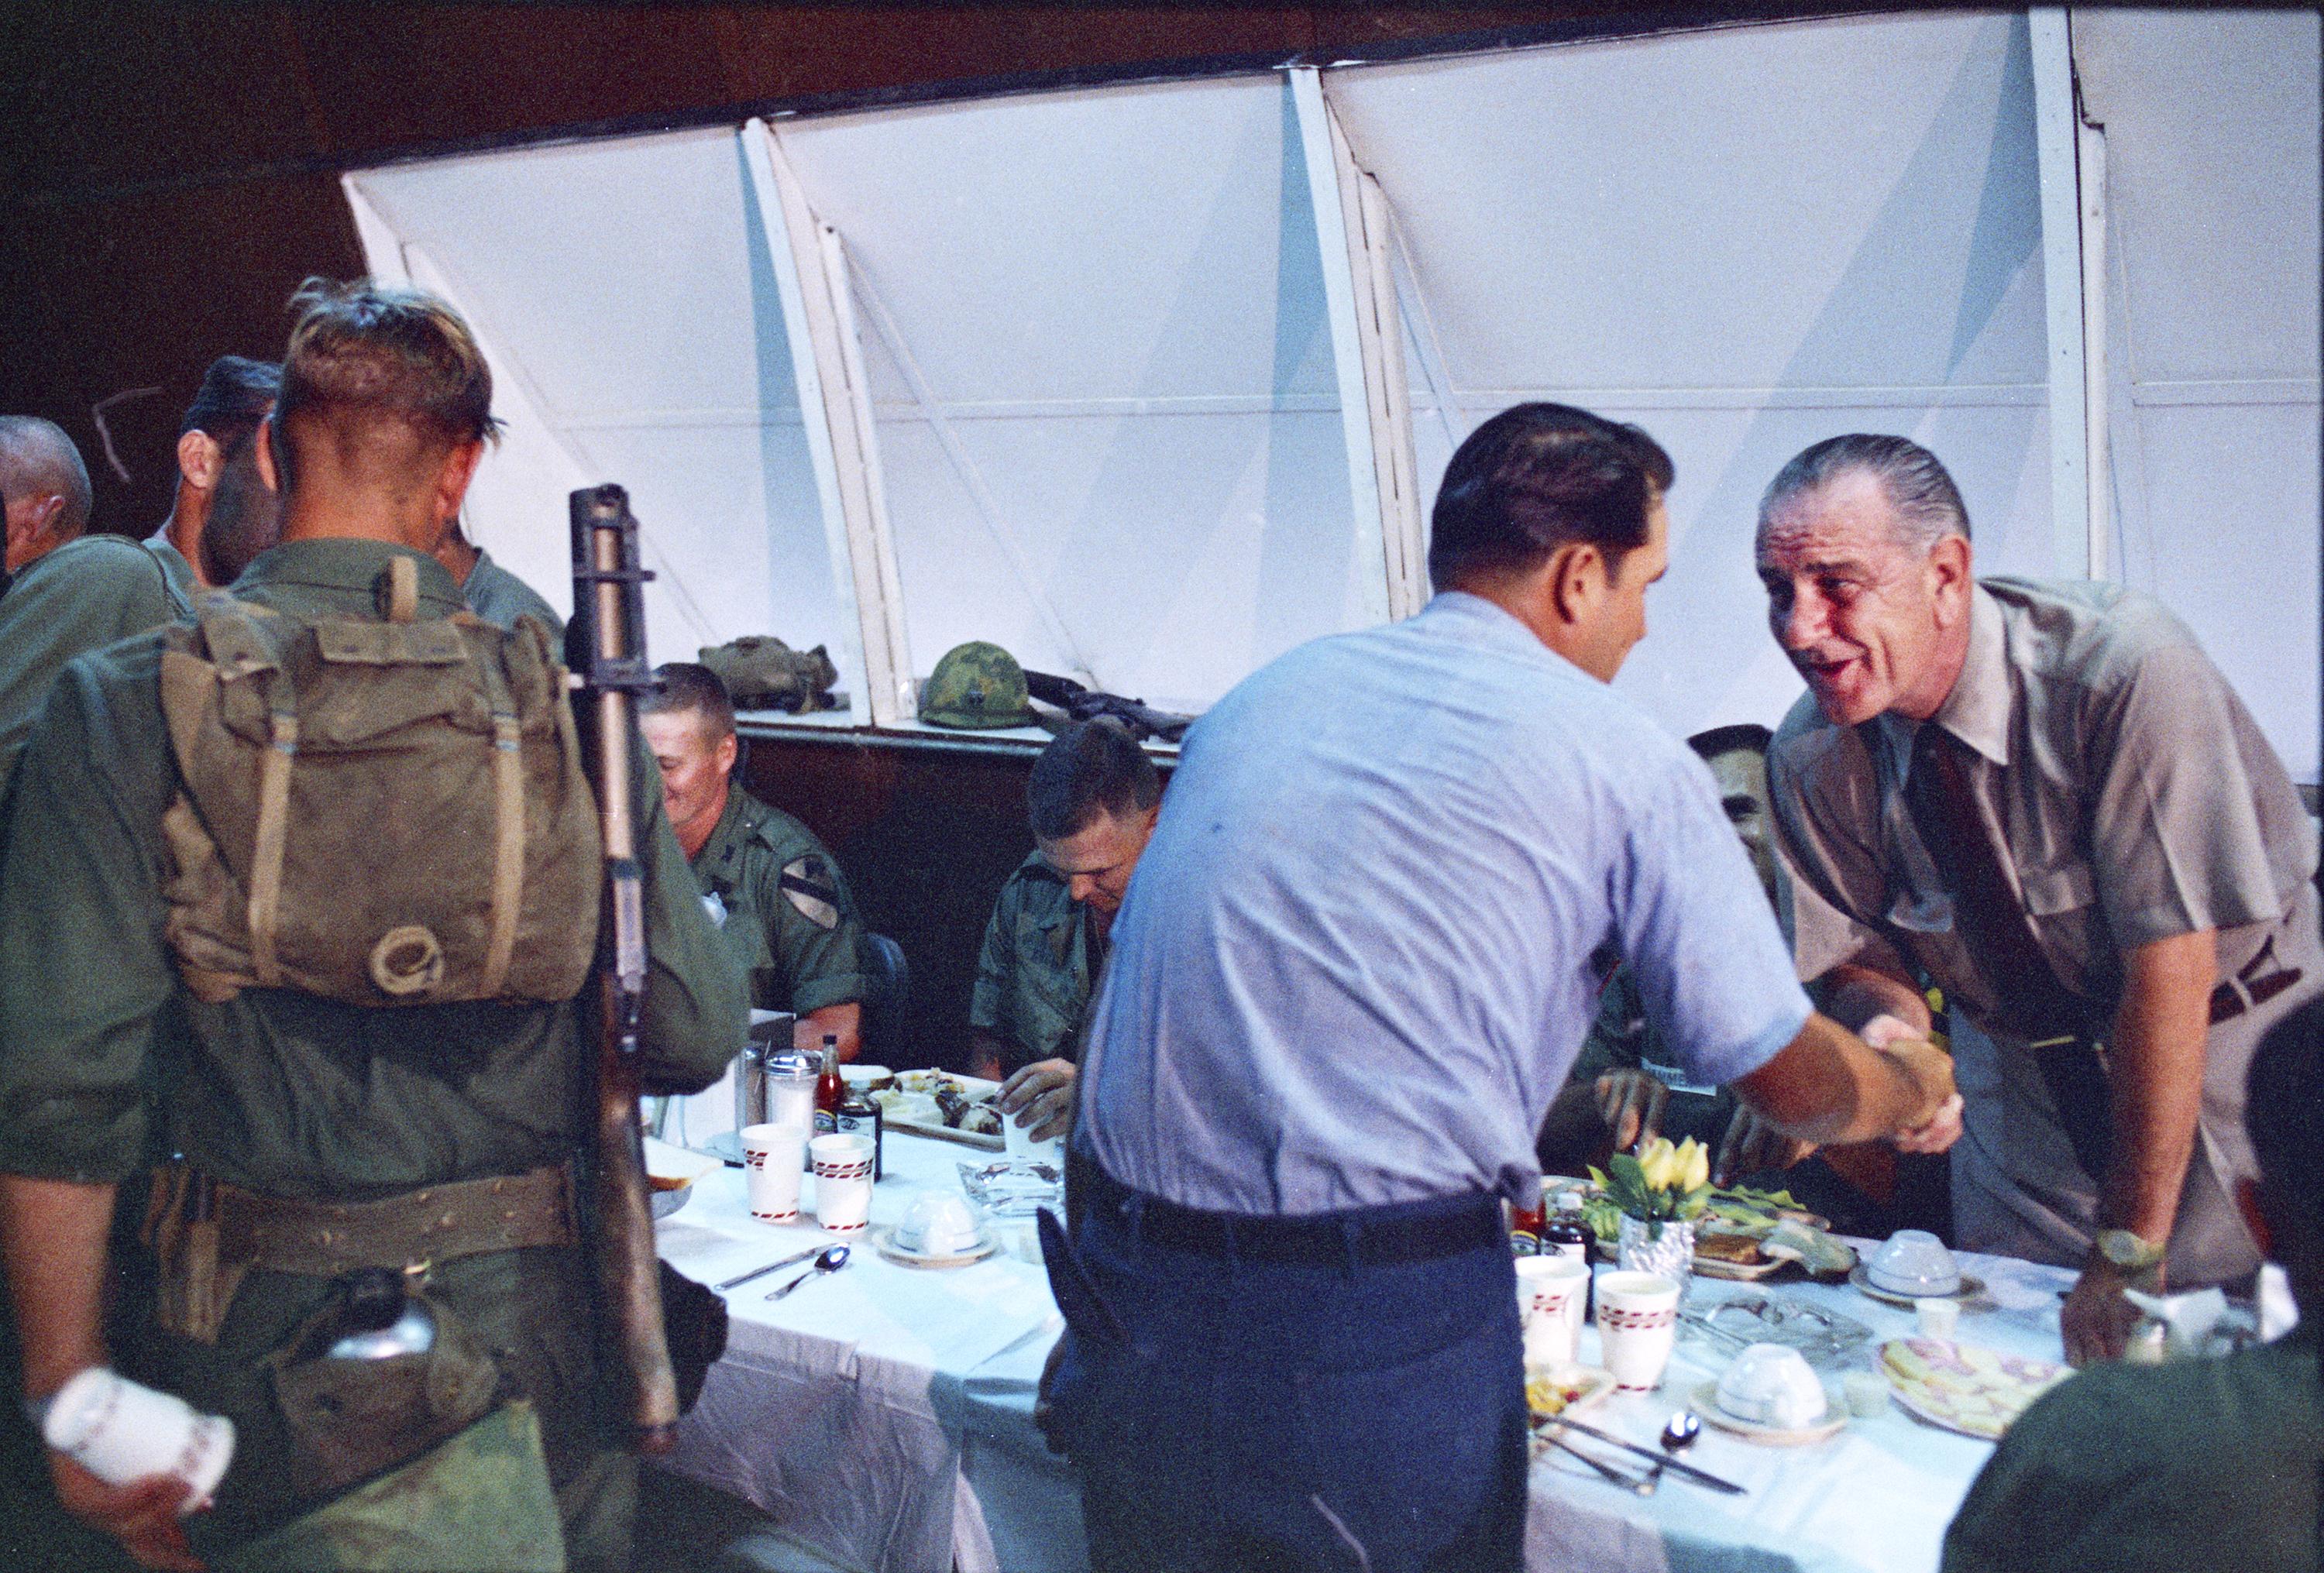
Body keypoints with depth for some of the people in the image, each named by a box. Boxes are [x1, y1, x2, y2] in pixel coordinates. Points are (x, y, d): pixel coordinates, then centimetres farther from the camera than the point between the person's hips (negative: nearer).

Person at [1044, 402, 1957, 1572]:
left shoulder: (1265, 694, 11)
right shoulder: (1622, 760, -4)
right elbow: (1791, 1086, 2)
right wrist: (1913, 1084, 26)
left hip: (1125, 1294, 5)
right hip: (1378, 1333, -4)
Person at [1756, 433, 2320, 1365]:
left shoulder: (2125, 669, -31)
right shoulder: (1812, 758, -16)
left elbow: (2172, 970, -29)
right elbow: (1860, 961, -4)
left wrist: (2130, 1249, -25)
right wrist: (1893, 1036, -29)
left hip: (2229, 1038, -3)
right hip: (2026, 1069, 3)